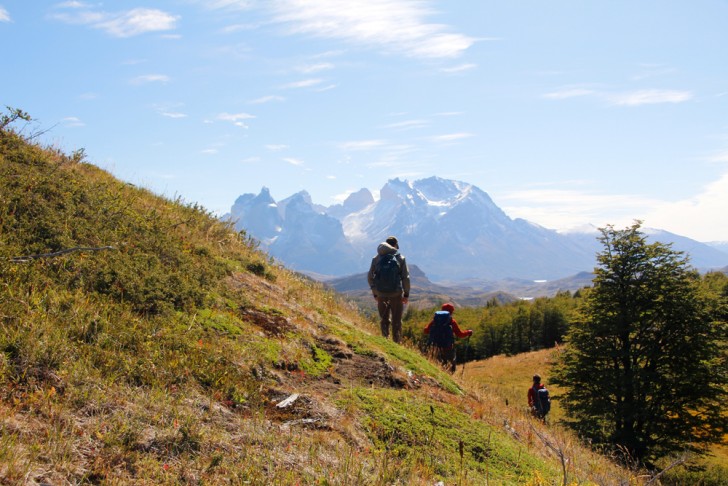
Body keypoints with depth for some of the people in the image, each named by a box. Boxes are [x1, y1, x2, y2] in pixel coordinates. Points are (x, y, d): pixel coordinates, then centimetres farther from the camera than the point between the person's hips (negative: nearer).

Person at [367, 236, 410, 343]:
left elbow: (370, 277, 3)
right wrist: (406, 294, 5)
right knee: (396, 321, 10)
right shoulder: (400, 258, -4)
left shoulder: (376, 259, 2)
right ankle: (396, 343, 11)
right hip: (396, 294, -2)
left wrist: (374, 293, 12)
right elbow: (405, 277, -4)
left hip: (381, 294, 2)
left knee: (384, 319, 16)